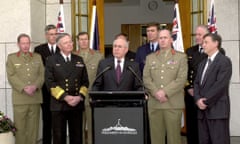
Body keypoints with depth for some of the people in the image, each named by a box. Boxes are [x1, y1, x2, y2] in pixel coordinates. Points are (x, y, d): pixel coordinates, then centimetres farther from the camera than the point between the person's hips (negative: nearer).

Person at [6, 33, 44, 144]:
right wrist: (24, 88, -15)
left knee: (33, 127, 3)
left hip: (35, 97, 2)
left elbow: (42, 74, 7)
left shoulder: (37, 57, 15)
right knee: (20, 127, -3)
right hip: (20, 98, -2)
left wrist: (35, 86, -11)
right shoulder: (11, 57, 9)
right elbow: (11, 76, -2)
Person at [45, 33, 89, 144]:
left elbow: (85, 81, 11)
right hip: (59, 104, -3)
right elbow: (50, 82, -5)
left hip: (77, 104, 3)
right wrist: (65, 97, -14)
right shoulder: (51, 60, 3)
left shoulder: (79, 60, 14)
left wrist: (80, 96, -5)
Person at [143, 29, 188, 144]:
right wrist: (156, 93, -9)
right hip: (154, 104, 3)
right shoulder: (150, 58, 17)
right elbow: (146, 78, 7)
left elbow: (182, 79, -4)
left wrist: (165, 92, -13)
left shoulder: (181, 57, 7)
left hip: (173, 104, -2)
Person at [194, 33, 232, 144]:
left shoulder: (224, 61, -5)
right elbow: (196, 83, 13)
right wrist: (198, 99, -5)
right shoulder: (203, 63, 21)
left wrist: (206, 101, -13)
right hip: (203, 110, 7)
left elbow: (220, 84, -15)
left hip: (217, 110, -7)